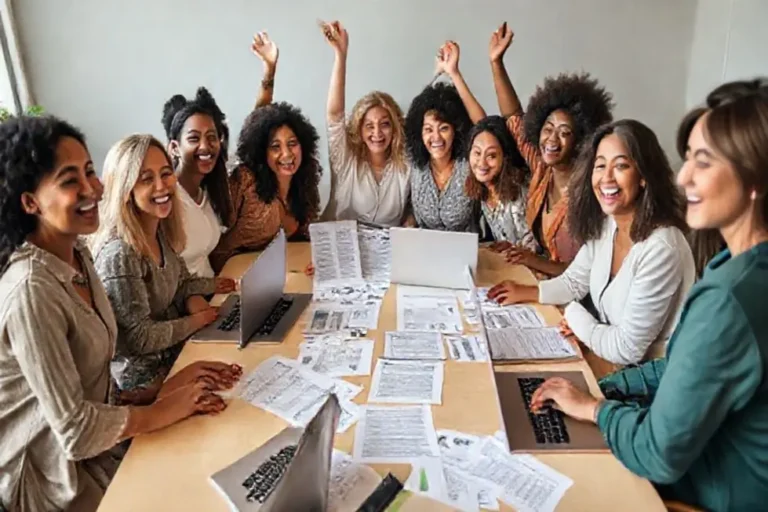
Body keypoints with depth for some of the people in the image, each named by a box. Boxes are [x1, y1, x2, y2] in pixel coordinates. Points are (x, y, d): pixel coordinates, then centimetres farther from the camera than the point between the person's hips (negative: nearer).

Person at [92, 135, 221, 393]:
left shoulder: (160, 231, -4)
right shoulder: (119, 254, -28)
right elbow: (140, 338, -23)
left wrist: (194, 300, -8)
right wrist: (198, 320, -14)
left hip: (175, 348, 7)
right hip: (143, 375, -7)